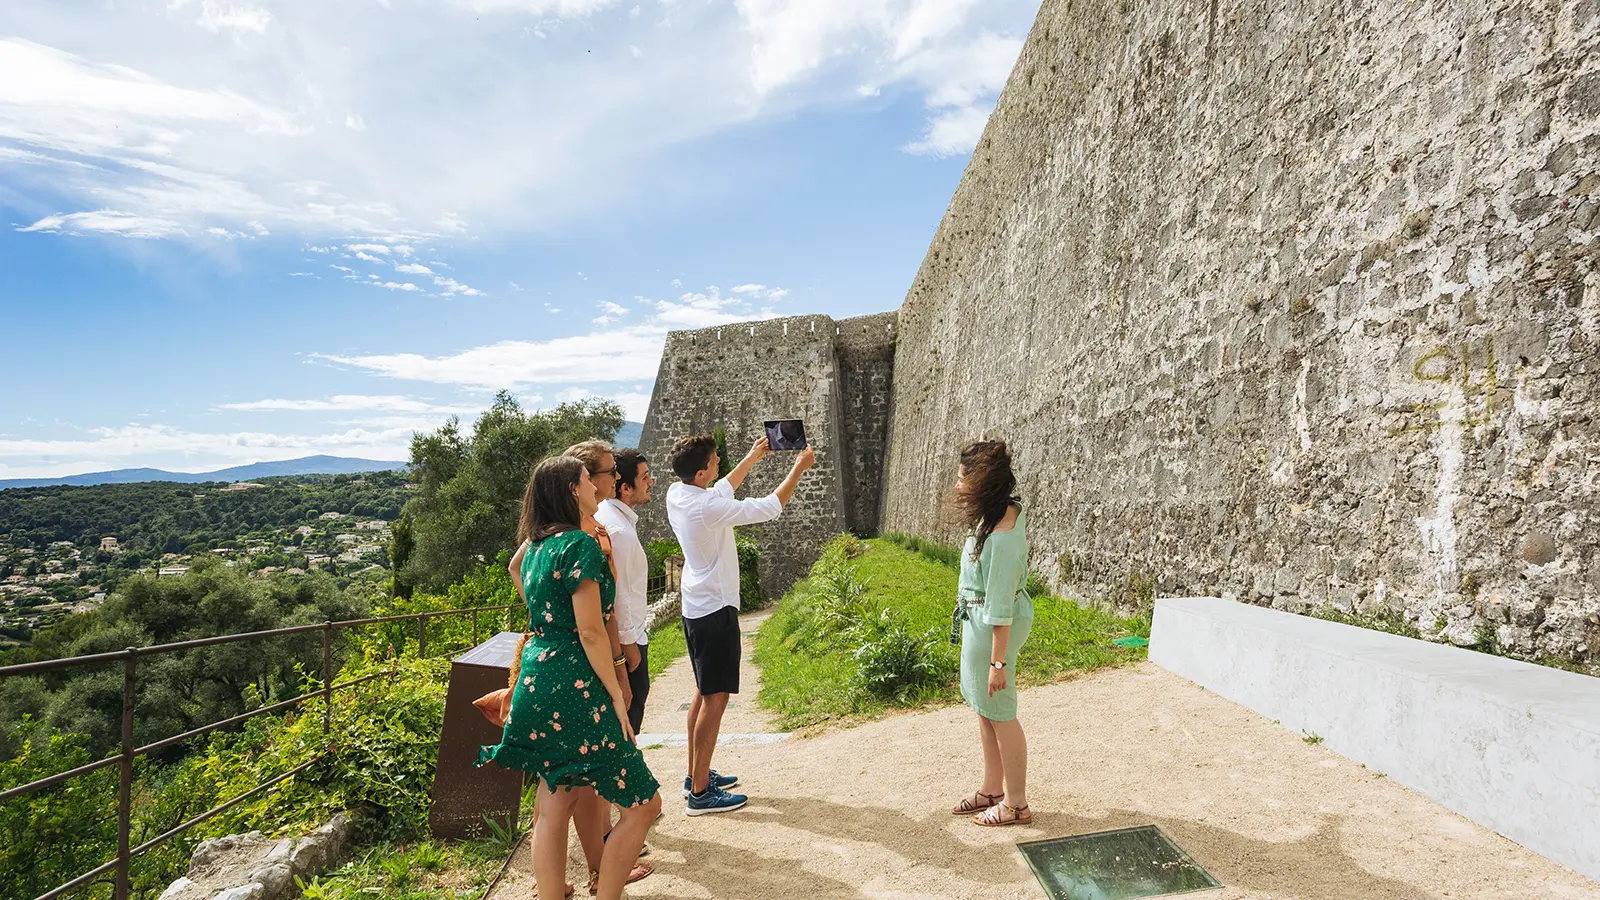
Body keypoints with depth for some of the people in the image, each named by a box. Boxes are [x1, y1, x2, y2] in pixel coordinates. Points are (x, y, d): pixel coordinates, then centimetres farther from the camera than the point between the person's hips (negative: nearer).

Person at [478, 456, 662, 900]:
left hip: (535, 681, 10)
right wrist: (617, 695, -12)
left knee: (555, 804, 15)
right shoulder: (580, 544, -14)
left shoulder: (535, 546, 12)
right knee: (642, 804, 0)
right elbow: (590, 632, -17)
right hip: (573, 686, -10)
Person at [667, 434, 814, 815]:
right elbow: (770, 507, -17)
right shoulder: (707, 508, -25)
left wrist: (752, 457, 26)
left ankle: (696, 775, 30)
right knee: (715, 698, -2)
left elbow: (723, 489, 21)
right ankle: (700, 793, 5)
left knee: (705, 692, 19)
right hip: (715, 610, -10)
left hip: (696, 608, 10)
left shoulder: (677, 494, 1)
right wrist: (798, 468, -3)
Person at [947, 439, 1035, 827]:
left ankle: (1016, 805, 20)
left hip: (992, 624, -10)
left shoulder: (1002, 534, -27)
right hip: (977, 616, 10)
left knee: (999, 712, 4)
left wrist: (998, 661, -22)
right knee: (983, 708, 20)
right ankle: (992, 789, 35)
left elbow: (1001, 606, -25)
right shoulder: (1002, 510, 0)